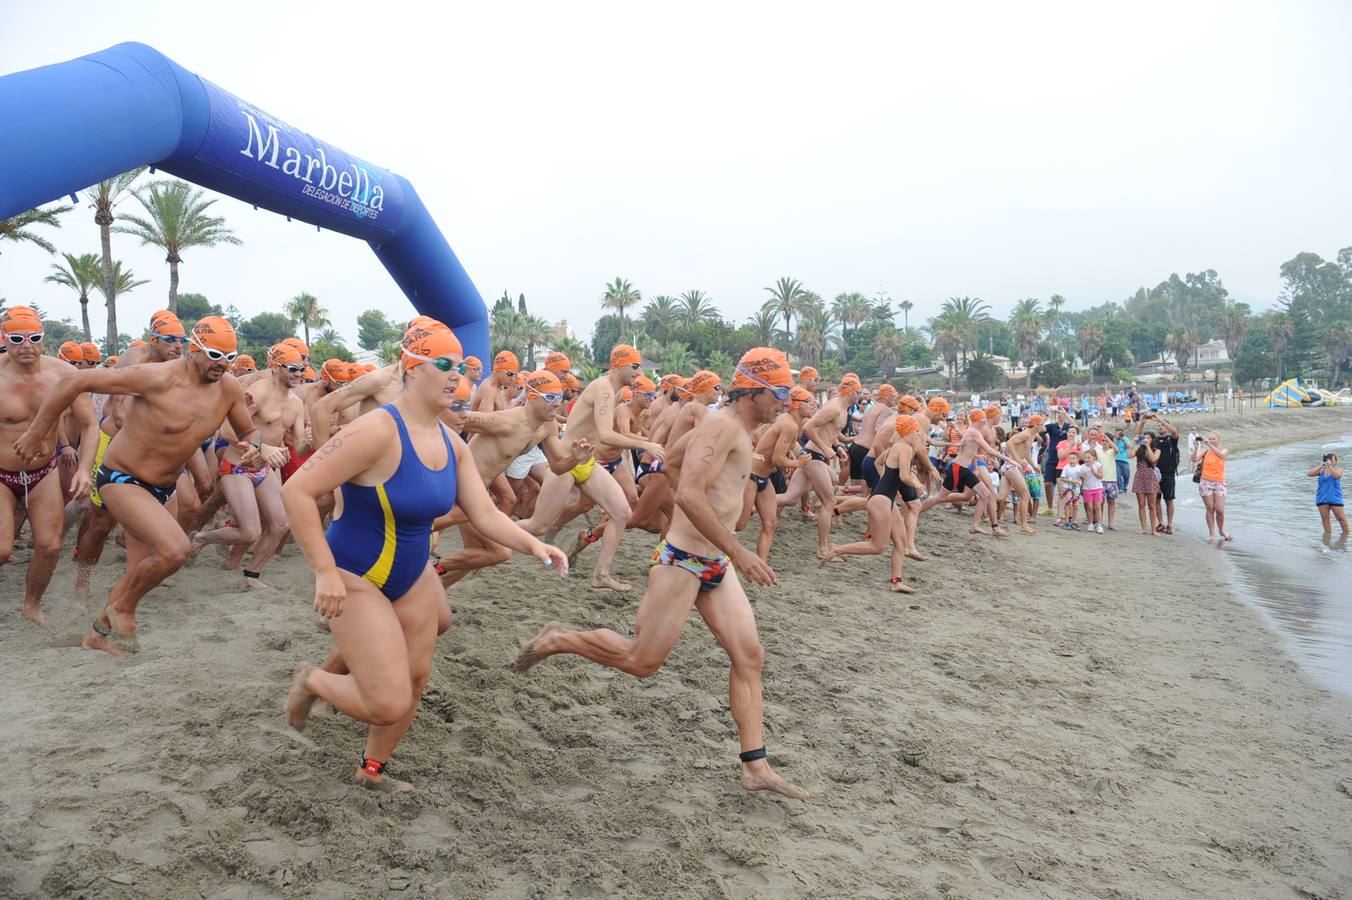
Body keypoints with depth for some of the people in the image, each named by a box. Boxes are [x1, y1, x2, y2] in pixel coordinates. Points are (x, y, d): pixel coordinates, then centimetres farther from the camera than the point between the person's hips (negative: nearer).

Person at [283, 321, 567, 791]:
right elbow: (297, 491, -27)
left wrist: (533, 545, -17)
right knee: (391, 705, -10)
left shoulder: (452, 443, -2)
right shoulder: (379, 430, -27)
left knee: (415, 680, 15)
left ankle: (372, 771, 40)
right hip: (355, 579, -8)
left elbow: (485, 514, 0)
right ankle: (312, 682, 21)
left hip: (412, 575, 8)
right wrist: (325, 572, -27)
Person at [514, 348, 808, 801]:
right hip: (682, 560, -10)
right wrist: (739, 552, -27)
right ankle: (558, 640, 18)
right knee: (642, 661, -2)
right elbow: (689, 495, -28)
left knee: (749, 656, 3)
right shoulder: (722, 426, -16)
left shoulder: (740, 434, 15)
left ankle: (755, 766, 7)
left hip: (716, 566, 10)